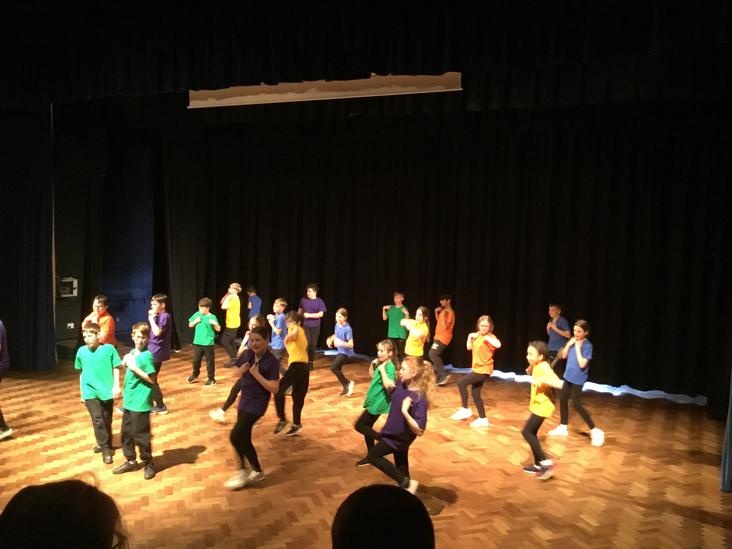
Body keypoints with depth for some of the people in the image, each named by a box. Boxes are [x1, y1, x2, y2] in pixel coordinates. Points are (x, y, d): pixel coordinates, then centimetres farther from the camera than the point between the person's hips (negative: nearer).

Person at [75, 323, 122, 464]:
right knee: (97, 419, -9)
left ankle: (105, 444, 31)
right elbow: (81, 371, 9)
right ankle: (106, 449, 1)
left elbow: (116, 368, -3)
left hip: (107, 391, -1)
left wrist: (116, 386, -8)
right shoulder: (81, 351, -2)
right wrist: (82, 390, 12)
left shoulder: (109, 349, -9)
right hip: (90, 392, 1)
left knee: (107, 420, 11)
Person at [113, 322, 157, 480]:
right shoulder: (132, 352, 7)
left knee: (140, 435, 3)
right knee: (126, 433, 17)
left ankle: (148, 463, 20)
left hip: (141, 403, -8)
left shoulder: (147, 356, -18)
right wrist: (125, 364, 1)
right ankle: (131, 461, 33)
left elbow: (152, 379, -21)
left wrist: (134, 368, -23)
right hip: (129, 400, 8)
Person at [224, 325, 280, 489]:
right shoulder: (249, 354, 1)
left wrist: (257, 374, -25)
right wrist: (242, 369, -5)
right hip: (244, 401, 8)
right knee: (244, 440, 13)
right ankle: (257, 472, 29)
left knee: (235, 436, -11)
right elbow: (240, 372, 18)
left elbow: (274, 388, -22)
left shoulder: (271, 362, -19)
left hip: (257, 404, -8)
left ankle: (243, 471, 11)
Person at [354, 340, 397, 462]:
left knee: (359, 425, -5)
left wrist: (382, 369, -30)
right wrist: (373, 364, 6)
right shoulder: (382, 364, 6)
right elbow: (372, 375, 23)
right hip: (374, 401, 9)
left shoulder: (390, 367, -21)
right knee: (366, 427, 16)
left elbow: (388, 385, -35)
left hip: (378, 403, -9)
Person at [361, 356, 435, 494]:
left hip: (400, 437, -8)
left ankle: (406, 483, 2)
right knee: (401, 464, 20)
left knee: (372, 455, -3)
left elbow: (419, 431, -34)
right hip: (394, 432, 8)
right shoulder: (402, 384, -11)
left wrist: (405, 412, -43)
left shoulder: (420, 399, -34)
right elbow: (390, 389, 14)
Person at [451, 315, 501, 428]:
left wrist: (486, 337, -33)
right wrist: (470, 337, -3)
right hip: (477, 368, 9)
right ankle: (483, 419, 23)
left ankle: (465, 409, -1)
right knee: (475, 393, 12)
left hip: (484, 369, -9)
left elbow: (498, 345, -37)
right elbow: (469, 348, 11)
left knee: (461, 383, -15)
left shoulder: (491, 337, -16)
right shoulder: (477, 335, 8)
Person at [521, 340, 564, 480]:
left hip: (543, 406, -10)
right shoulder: (537, 365, 4)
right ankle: (538, 465, 24)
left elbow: (559, 384, -34)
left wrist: (542, 380, -38)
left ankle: (546, 462, -7)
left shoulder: (544, 368, -23)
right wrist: (531, 365, 8)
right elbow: (529, 372, 28)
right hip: (537, 404, 10)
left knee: (526, 432, -11)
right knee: (532, 433, 14)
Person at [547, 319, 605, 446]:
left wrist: (578, 348, -23)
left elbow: (582, 364, -24)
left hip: (578, 379, -8)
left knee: (576, 404, -7)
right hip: (568, 376, 8)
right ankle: (563, 427, 27)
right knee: (563, 400, 13)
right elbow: (563, 356, 7)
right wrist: (568, 344, -8)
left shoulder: (587, 345, -18)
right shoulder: (573, 341, 3)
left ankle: (595, 431, 2)